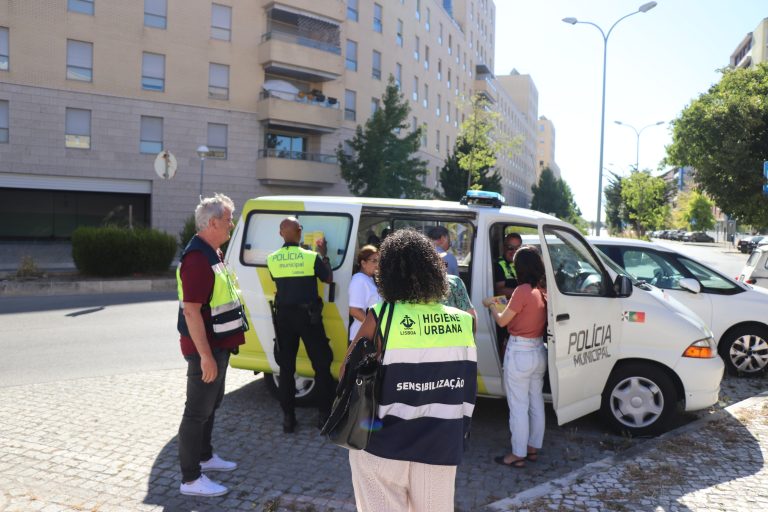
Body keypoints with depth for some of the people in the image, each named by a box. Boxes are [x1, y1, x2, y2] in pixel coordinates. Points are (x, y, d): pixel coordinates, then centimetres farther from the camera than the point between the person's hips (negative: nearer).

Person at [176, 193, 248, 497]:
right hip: (205, 348, -10)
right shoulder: (197, 258, -23)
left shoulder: (213, 254, 10)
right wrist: (205, 355, -27)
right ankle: (190, 479, 11)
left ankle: (204, 456, 39)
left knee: (211, 405, 22)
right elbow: (191, 311, -27)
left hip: (219, 345, 10)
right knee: (198, 411, 0)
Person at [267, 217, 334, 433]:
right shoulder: (311, 257, -10)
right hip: (308, 315, -2)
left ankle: (288, 417, 12)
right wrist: (324, 254, 11)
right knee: (321, 364, 9)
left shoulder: (272, 259, -3)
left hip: (284, 316, 3)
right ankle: (324, 413, 12)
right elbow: (329, 279, 1)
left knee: (286, 367, 10)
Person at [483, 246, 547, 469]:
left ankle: (518, 455, 12)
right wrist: (510, 304, 14)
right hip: (539, 351, 8)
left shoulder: (522, 291, -19)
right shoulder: (543, 291, 2)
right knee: (536, 402, 17)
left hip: (519, 353, -8)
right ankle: (533, 448, 30)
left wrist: (491, 306, 7)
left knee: (518, 406, 3)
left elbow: (502, 321, -10)